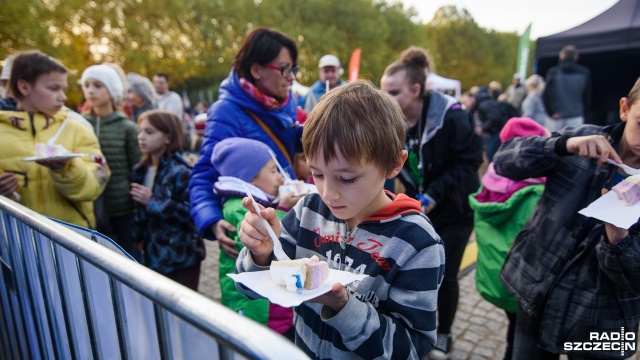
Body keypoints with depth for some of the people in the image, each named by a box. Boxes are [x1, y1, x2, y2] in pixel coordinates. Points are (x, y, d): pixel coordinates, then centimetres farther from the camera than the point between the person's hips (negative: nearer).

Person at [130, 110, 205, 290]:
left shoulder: (181, 172, -16)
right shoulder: (141, 170, 7)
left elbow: (191, 212, -24)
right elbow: (140, 211, 16)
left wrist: (152, 201, -21)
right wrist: (139, 238, 13)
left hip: (181, 256, -7)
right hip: (153, 253, 7)